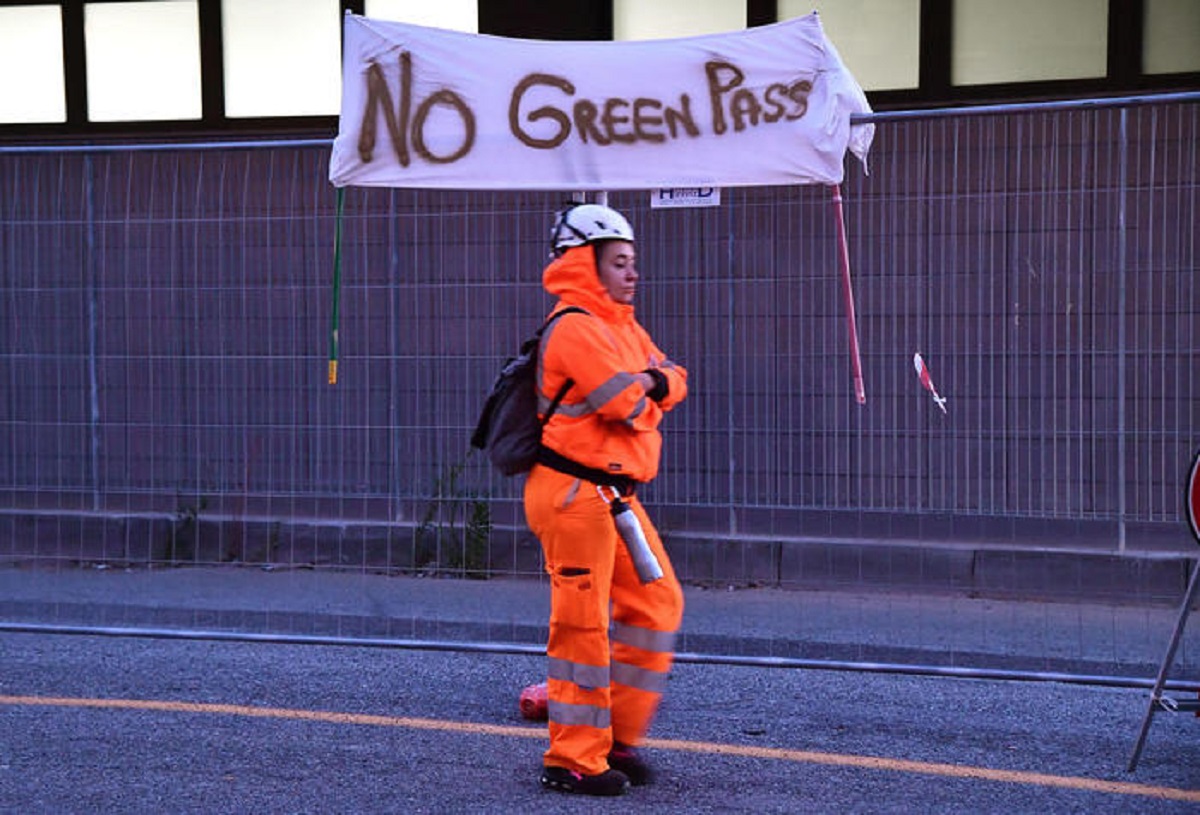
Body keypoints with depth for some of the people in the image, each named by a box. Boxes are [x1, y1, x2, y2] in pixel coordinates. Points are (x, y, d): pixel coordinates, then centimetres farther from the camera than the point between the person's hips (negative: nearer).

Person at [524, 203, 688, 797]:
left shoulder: (624, 327, 19)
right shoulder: (575, 328, -14)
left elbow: (673, 381, 12)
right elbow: (626, 404, -22)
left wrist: (653, 382, -10)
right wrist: (644, 390, 1)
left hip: (616, 495, 10)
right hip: (574, 494, -10)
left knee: (657, 603, 10)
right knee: (583, 624, -5)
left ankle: (619, 737, 19)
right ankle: (572, 760, 4)